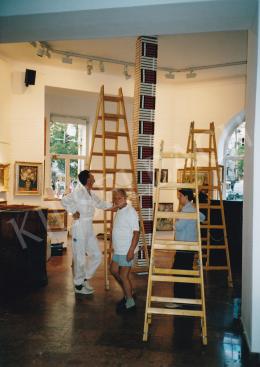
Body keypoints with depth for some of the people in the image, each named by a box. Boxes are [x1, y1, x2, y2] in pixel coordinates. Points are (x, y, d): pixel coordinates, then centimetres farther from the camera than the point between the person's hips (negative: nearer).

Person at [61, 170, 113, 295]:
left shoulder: (91, 194, 11)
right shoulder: (78, 192, -15)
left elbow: (101, 204, 23)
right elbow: (64, 200, -26)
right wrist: (73, 212, -19)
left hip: (89, 228, 8)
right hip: (79, 228, -8)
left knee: (97, 255, 11)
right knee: (80, 258, 2)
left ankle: (85, 278, 28)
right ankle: (79, 286, 19)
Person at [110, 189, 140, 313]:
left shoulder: (130, 212, -18)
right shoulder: (119, 211, 9)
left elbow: (136, 233, -21)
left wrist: (131, 250, -24)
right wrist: (113, 246, 20)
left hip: (126, 251, -9)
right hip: (118, 250, 9)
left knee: (124, 276, -1)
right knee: (114, 271, 19)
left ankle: (130, 303, 18)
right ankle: (127, 293, 36)